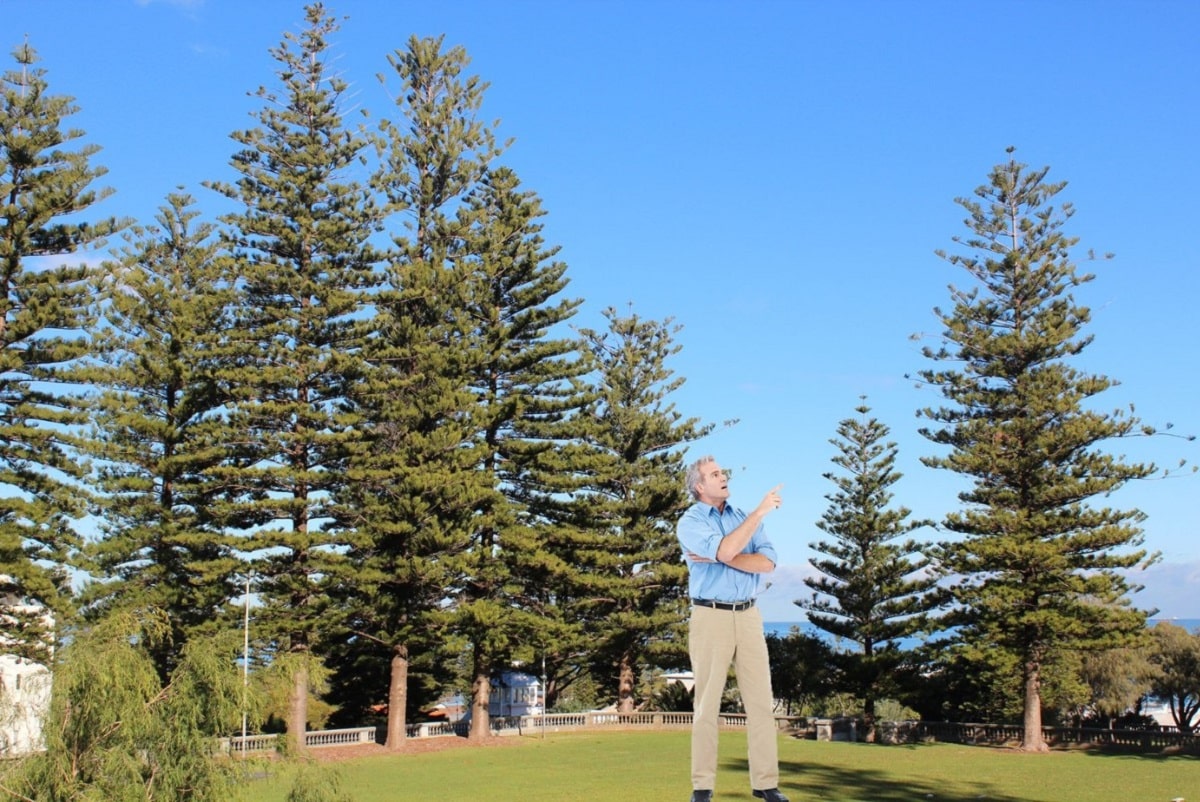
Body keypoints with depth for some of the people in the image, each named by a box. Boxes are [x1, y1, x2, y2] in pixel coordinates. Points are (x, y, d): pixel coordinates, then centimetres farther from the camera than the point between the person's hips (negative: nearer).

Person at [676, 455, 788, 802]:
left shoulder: (744, 517, 12)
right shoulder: (690, 523, -3)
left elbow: (767, 562, -3)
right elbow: (725, 551, -21)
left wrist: (720, 558, -14)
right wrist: (760, 511, -18)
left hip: (749, 616, 4)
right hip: (710, 617, -4)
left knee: (761, 701, 1)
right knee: (707, 703, -1)